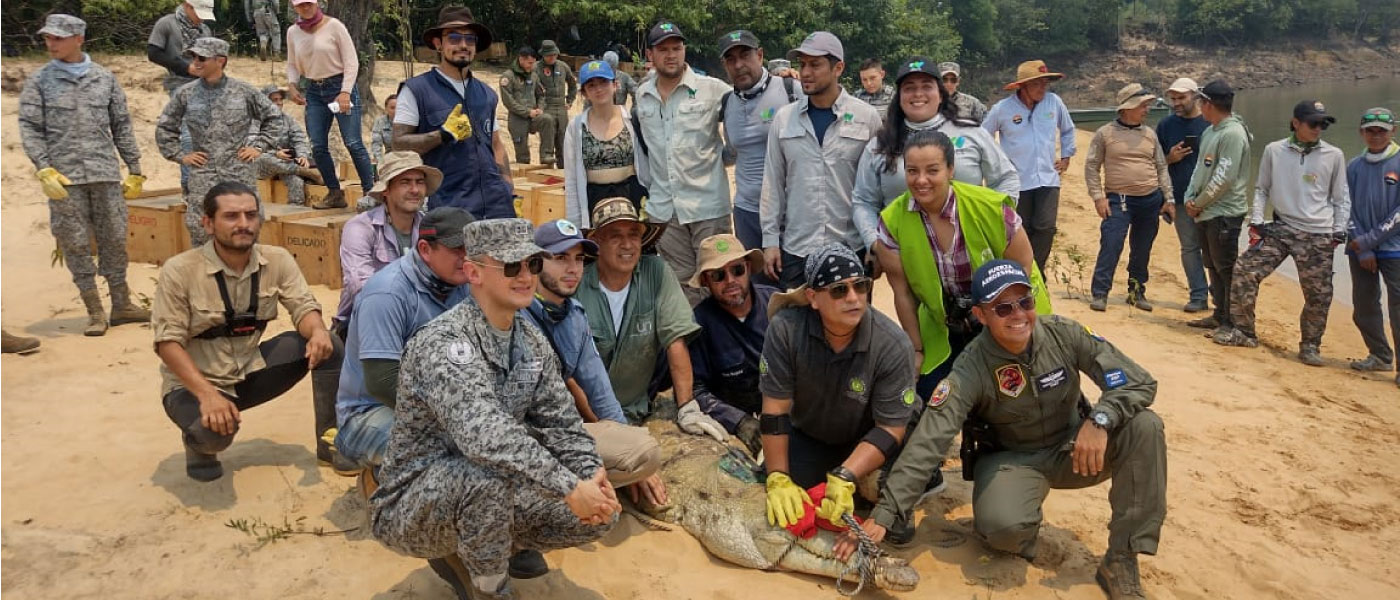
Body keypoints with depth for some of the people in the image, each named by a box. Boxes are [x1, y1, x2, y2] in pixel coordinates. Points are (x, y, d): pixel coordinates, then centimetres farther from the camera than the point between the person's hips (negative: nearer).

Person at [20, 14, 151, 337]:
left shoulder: (105, 78, 9)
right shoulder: (39, 81, 5)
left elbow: (121, 126, 12)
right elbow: (29, 128, 1)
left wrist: (135, 169, 10)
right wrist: (44, 170, -12)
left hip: (106, 174, 1)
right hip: (64, 177, -1)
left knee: (114, 239, 5)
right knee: (75, 244, 1)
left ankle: (122, 304, 16)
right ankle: (95, 312, 8)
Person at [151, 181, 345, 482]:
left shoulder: (277, 260, -8)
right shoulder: (179, 270, -19)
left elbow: (304, 308, -9)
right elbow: (168, 343, -19)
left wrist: (318, 331, -35)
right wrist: (207, 394, -32)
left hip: (250, 372, 4)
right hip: (194, 383, -4)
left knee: (327, 344, -16)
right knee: (215, 429, -37)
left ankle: (331, 443, -2)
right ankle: (200, 444, 4)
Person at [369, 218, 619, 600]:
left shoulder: (533, 344, 1)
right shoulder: (443, 342, -25)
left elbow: (561, 425, 2)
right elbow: (483, 434, -39)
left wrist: (593, 477, -18)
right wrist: (570, 487, -38)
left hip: (487, 497, 8)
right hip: (409, 508, -8)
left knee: (601, 512, -5)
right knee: (488, 474, -38)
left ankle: (461, 557, 11)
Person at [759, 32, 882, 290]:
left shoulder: (867, 117, -1)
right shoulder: (784, 118, 4)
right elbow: (773, 182, 7)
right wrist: (770, 239, 3)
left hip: (852, 247, -1)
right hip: (795, 249, 2)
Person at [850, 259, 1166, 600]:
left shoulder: (1065, 335, -16)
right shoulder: (971, 370, -23)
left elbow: (1140, 382, -14)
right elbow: (927, 444, -29)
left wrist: (1100, 419, -36)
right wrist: (883, 514, -37)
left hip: (1072, 449, 4)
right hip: (1011, 459, -3)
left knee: (1144, 426, -23)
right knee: (1004, 526, -35)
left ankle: (1121, 562, -14)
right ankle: (1021, 536, 7)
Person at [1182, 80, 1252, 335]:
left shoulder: (1233, 133, -15)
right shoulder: (1209, 132, 15)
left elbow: (1223, 178, -20)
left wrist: (1198, 203, -13)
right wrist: (1190, 198, 3)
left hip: (1224, 214, -10)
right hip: (1204, 213, 10)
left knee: (1227, 269, -4)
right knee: (1213, 267, 16)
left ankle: (1232, 323, 2)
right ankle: (1219, 316, 26)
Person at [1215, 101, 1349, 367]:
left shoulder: (1333, 155, 2)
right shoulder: (1274, 150, 3)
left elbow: (1341, 198, 8)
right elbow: (1261, 189, 10)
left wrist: (1338, 232, 1)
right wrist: (1256, 222, 1)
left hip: (1318, 237, -1)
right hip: (1280, 229, 1)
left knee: (1318, 294, 0)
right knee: (1244, 270, -9)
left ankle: (1310, 345, 19)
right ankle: (1244, 332, 6)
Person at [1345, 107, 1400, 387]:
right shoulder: (1354, 167, 7)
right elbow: (1347, 209, 4)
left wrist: (1369, 240, -13)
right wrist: (1361, 250, -4)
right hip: (1359, 250, 4)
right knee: (1363, 307, 10)